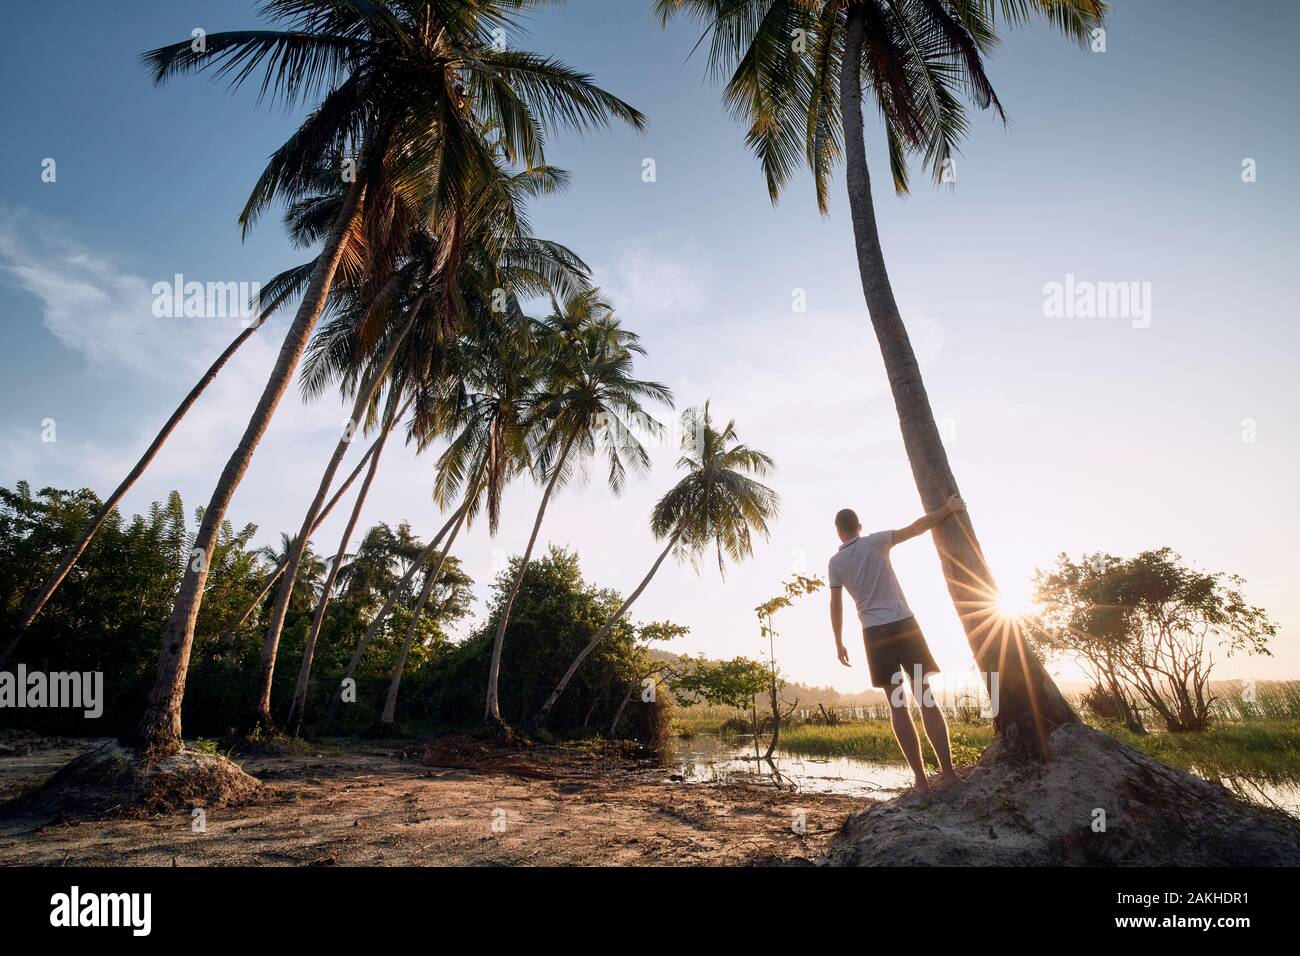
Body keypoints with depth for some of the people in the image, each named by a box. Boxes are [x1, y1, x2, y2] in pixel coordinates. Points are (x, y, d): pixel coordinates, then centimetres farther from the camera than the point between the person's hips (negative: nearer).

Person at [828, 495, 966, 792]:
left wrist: (839, 644, 15)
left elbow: (836, 606, 8)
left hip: (875, 632, 0)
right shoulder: (876, 541, 4)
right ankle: (949, 773, -1)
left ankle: (921, 778, 1)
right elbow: (916, 527, -6)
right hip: (904, 623, 0)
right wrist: (949, 509, 0)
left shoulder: (835, 561, 7)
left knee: (897, 704, 4)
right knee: (926, 698, 4)